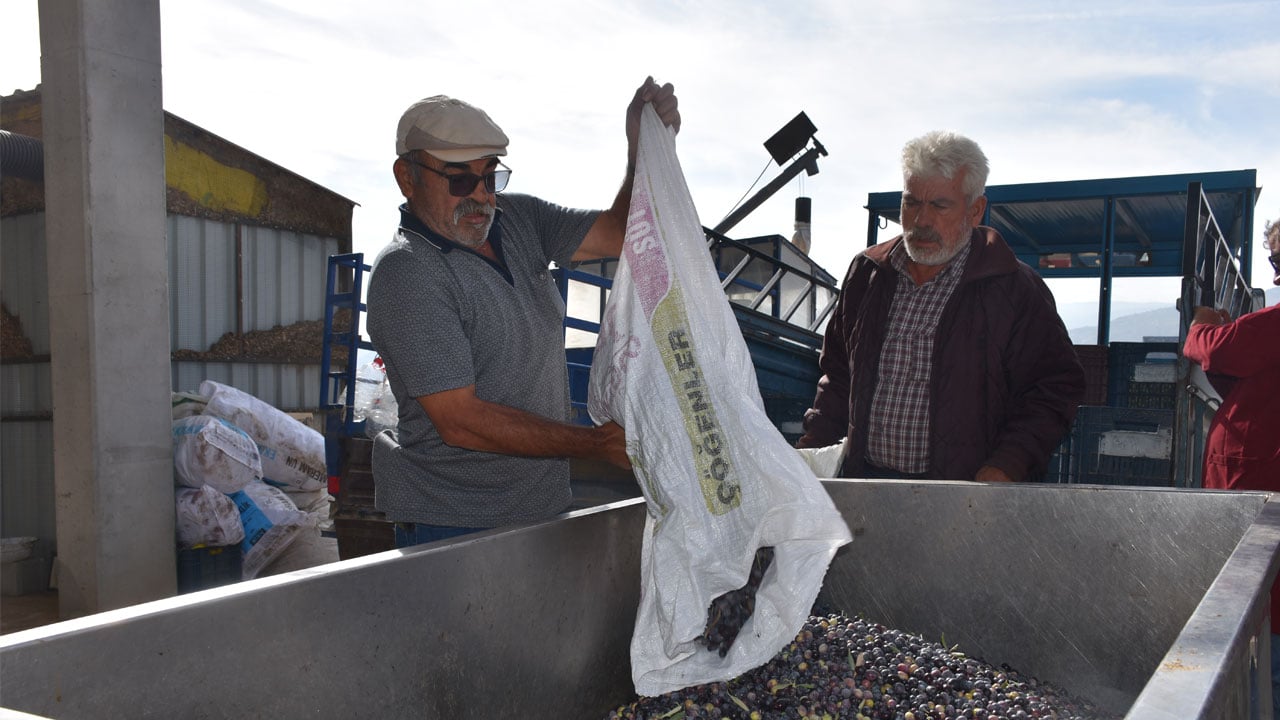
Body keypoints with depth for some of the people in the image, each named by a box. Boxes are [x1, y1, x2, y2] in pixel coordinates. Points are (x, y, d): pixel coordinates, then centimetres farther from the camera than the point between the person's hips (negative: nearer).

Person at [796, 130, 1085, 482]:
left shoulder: (1017, 290, 2)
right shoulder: (867, 275, 15)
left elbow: (1055, 387, 3)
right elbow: (838, 374, 23)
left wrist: (1006, 467, -10)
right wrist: (812, 447, 11)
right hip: (863, 478, 3)